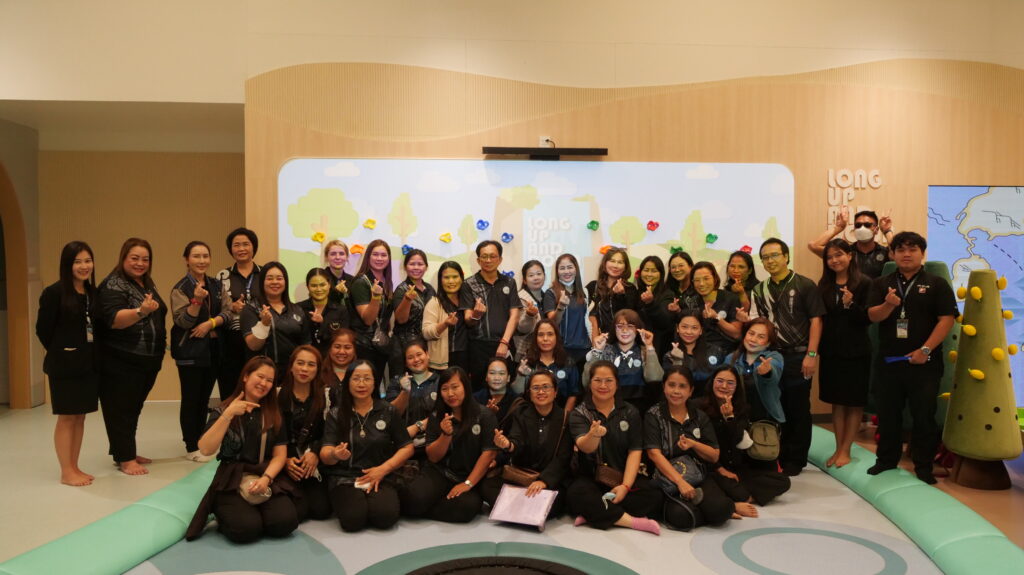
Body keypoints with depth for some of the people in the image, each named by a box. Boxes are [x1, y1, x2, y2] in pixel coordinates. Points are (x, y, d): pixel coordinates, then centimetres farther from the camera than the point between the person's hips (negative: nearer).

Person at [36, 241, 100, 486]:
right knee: (66, 418, 2)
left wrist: (91, 354, 1)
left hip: (89, 364, 6)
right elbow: (43, 329, -8)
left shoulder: (92, 292, 7)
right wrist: (61, 353, 0)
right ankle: (66, 472, 11)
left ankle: (75, 467, 21)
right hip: (65, 365, -6)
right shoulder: (54, 292, -11)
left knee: (80, 417, 11)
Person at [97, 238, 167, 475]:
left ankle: (127, 451, 25)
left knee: (134, 408, 15)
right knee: (121, 410, 0)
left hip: (148, 360, 8)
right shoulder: (113, 284, -12)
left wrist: (161, 342, 18)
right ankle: (125, 459, 5)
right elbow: (114, 319, -27)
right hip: (121, 362, -8)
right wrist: (140, 311, -42)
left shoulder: (147, 283, 13)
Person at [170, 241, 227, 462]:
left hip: (213, 349, 5)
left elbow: (227, 313, 2)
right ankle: (191, 447, 7)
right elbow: (182, 322, -13)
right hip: (190, 350, -5)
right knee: (191, 399, -1)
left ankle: (201, 442, 21)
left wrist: (210, 323, -16)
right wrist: (197, 300, -28)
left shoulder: (216, 285, 9)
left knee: (204, 398, 11)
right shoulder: (181, 288, -7)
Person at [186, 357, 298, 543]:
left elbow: (280, 455, 4)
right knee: (246, 528, -28)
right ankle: (225, 515, 7)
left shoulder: (274, 415, 8)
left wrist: (266, 478, -16)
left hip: (268, 478, 2)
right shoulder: (222, 411, 3)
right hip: (232, 481, -2)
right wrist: (228, 415, -18)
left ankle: (258, 507, 8)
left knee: (284, 523, -24)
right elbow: (206, 450, -12)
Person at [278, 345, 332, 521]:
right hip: (286, 464, -2)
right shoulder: (278, 395, 2)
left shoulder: (325, 396, 7)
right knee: (296, 511, -20)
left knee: (321, 509, -12)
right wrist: (285, 460, -14)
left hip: (314, 466, 2)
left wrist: (315, 453, -14)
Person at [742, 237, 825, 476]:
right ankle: (777, 456, 22)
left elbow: (815, 321, -6)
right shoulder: (759, 290, 9)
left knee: (798, 409, 4)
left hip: (798, 356, -4)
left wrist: (811, 354, -12)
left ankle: (795, 459, 16)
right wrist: (745, 320, -16)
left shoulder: (805, 285, -4)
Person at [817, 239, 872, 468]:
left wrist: (850, 305, -26)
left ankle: (845, 450, 14)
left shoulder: (864, 283, -8)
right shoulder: (824, 285, 5)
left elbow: (868, 319, -11)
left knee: (854, 402, 6)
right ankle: (838, 448, 19)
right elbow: (819, 317, 7)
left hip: (856, 352, -4)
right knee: (836, 401, 10)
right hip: (831, 351, 4)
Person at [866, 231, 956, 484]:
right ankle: (886, 459, 23)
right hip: (889, 360, 3)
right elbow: (872, 316, -3)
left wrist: (925, 350, -16)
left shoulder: (937, 284, 0)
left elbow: (946, 319, -8)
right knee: (888, 412, 11)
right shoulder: (882, 284, 7)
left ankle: (923, 465, 15)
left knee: (924, 414, 4)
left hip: (924, 362, -2)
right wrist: (888, 305, -25)